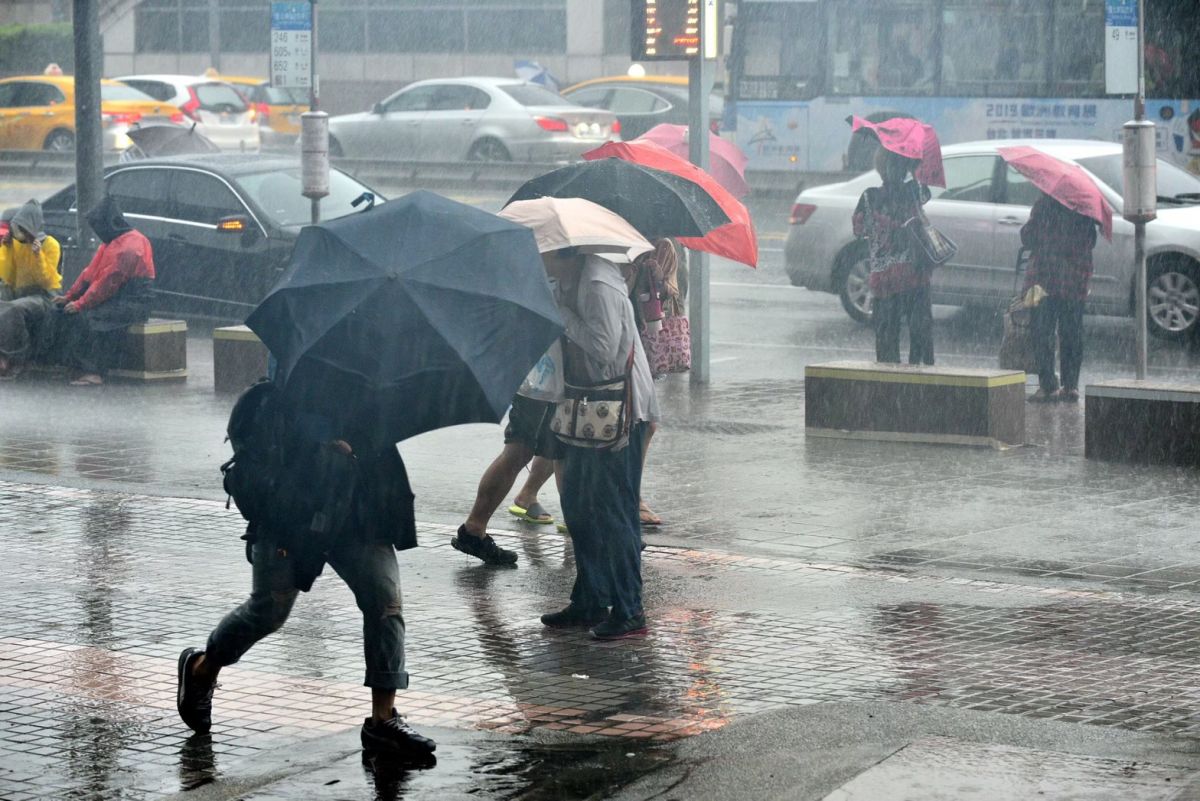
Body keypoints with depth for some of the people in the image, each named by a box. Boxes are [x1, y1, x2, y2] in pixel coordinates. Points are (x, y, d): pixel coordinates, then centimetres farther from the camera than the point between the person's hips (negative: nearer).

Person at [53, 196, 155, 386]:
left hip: (133, 304, -10)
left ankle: (92, 372, -28)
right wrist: (69, 296, 9)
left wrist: (80, 304, -19)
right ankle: (80, 367, -11)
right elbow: (90, 272, 17)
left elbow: (108, 282, -21)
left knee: (86, 317, -28)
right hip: (116, 301, 10)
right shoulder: (111, 243, 17)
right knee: (68, 314, -5)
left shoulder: (129, 246, -17)